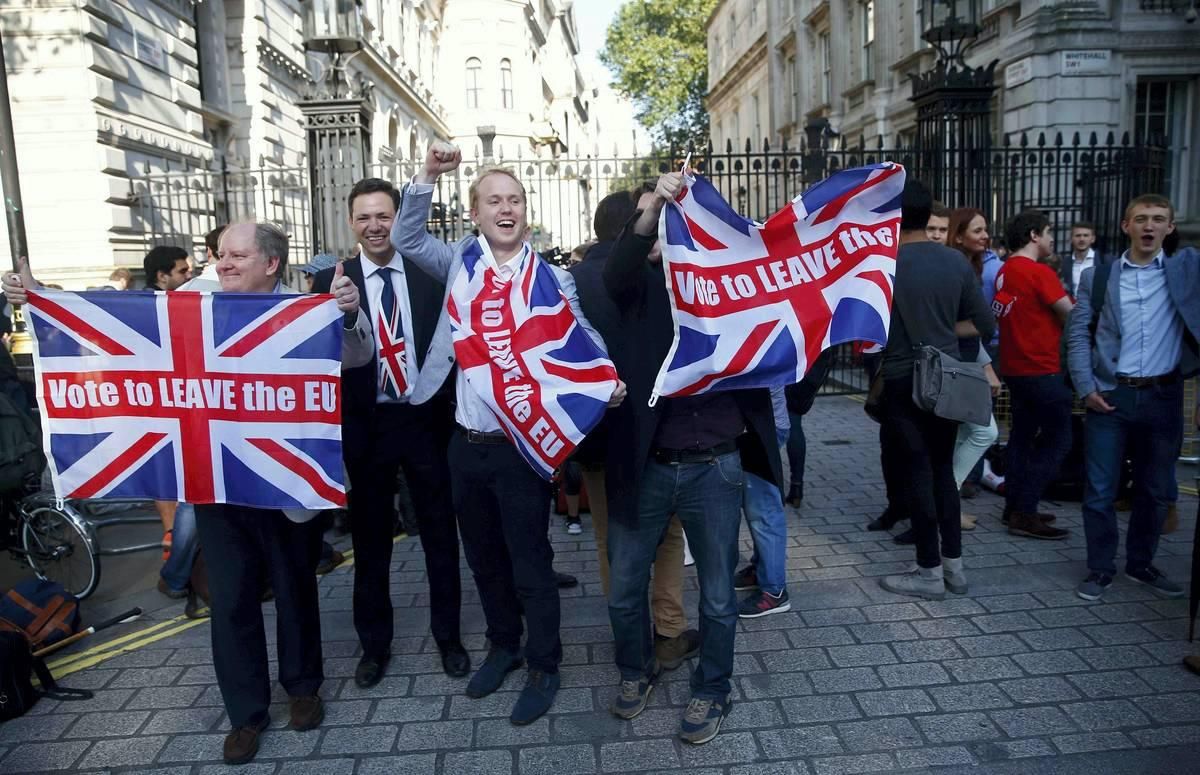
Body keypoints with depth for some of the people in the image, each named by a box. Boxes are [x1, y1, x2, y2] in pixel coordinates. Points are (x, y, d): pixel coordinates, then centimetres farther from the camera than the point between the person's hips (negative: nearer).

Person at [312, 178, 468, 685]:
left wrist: (451, 403, -9)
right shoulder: (331, 280, -1)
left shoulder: (430, 273, 0)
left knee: (440, 535, 12)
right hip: (366, 426, 0)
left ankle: (448, 636, 30)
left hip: (426, 419, 0)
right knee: (370, 540, 13)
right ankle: (375, 644, 31)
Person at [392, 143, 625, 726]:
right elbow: (406, 239, 8)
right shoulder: (461, 263, 6)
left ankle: (544, 667, 26)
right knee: (484, 559, 20)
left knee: (530, 565, 7)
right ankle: (503, 645, 41)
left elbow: (585, 338, -7)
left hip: (521, 445, -4)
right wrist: (428, 175, -5)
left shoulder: (551, 277, -5)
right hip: (466, 444, 4)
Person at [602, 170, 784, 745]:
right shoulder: (647, 284, 0)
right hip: (645, 466, 1)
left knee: (717, 595, 13)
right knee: (624, 589, 15)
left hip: (715, 468, 0)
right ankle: (636, 670, 42)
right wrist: (655, 206, -36)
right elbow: (617, 271, -21)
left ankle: (712, 691, 37)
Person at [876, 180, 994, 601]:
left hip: (904, 382, -5)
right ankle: (954, 564, 24)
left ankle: (929, 572, 12)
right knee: (943, 469, 16)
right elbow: (985, 325, 5)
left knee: (917, 474, 3)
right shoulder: (956, 261, 1)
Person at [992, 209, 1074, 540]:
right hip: (1042, 369, -8)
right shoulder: (1039, 273, -15)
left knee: (1022, 436, 15)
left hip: (1014, 367, 8)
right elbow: (1071, 316, -12)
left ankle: (1014, 508, 21)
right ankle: (1025, 514, -2)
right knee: (1057, 440, -1)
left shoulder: (1004, 272, 9)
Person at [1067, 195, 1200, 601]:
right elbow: (1078, 334, 1)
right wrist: (1086, 387, -7)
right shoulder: (1097, 276, 4)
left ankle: (1141, 564, 30)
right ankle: (1100, 569, 16)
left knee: (1156, 489, 13)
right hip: (1109, 396, -1)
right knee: (1100, 489, 2)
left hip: (1163, 397, 2)